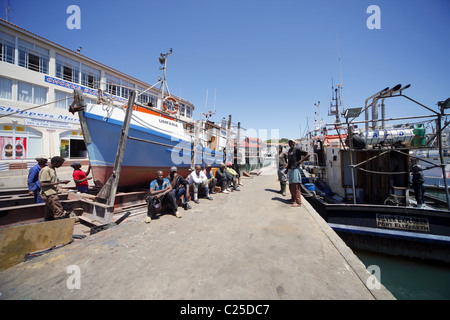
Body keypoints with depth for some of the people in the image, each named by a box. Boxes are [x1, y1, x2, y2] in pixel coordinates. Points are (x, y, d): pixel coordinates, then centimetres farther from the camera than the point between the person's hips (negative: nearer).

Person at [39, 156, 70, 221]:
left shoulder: (53, 169, 15)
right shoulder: (45, 170, -14)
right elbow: (42, 184, -19)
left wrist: (61, 181, 11)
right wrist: (58, 182, -21)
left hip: (53, 194, 10)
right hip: (49, 195, -10)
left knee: (49, 215, 14)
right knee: (59, 213, -13)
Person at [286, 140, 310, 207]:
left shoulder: (297, 149, -5)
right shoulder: (289, 151, 18)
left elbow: (307, 154, -10)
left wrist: (301, 160, -16)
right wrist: (287, 166, 17)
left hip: (296, 169, -8)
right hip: (290, 169, 8)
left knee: (296, 186, -8)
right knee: (291, 185, 14)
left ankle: (298, 202, -3)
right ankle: (293, 198, 30)